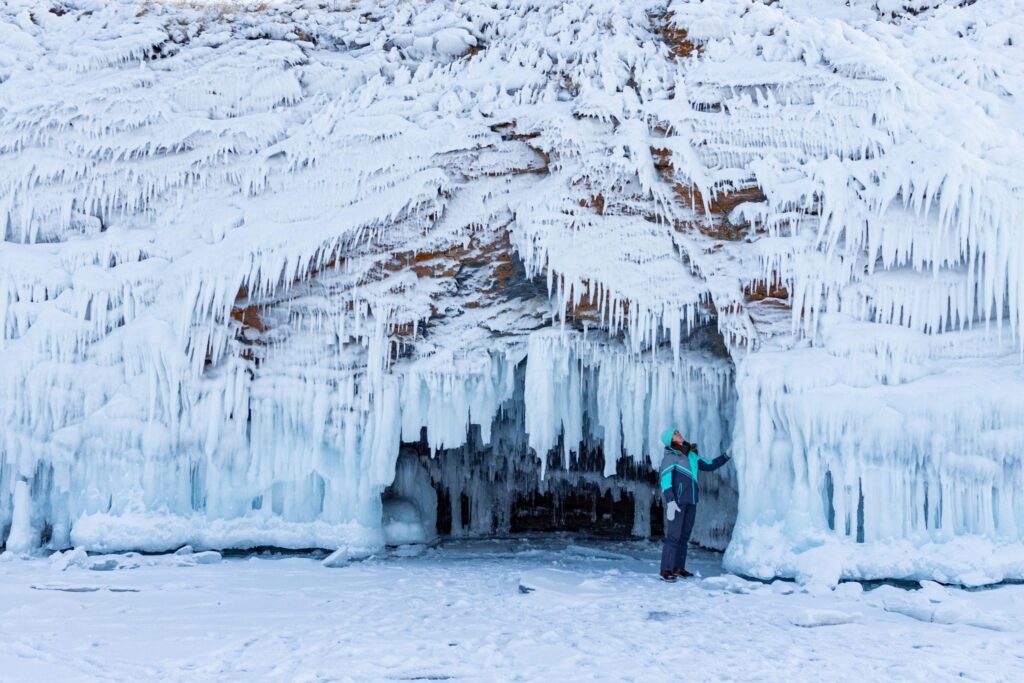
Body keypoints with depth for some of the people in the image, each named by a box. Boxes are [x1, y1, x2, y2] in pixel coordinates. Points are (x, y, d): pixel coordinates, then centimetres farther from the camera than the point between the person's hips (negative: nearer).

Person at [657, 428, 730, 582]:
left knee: (685, 535, 7)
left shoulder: (692, 455, 12)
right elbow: (665, 481, -16)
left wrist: (727, 455, 12)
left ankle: (678, 567, 13)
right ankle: (666, 570, -7)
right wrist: (670, 502, -26)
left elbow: (710, 465, 21)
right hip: (676, 501, -6)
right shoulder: (669, 457, -8)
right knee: (673, 535, -10)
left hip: (690, 501, 6)